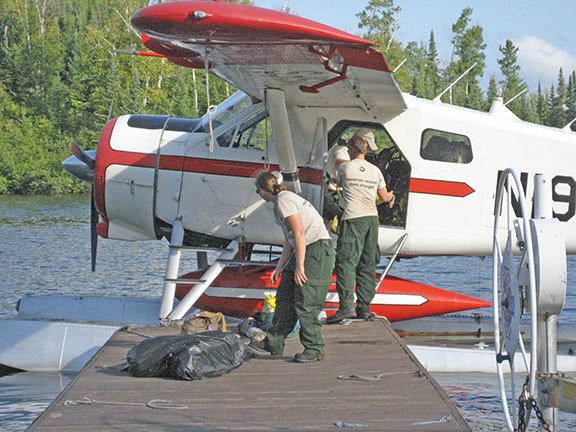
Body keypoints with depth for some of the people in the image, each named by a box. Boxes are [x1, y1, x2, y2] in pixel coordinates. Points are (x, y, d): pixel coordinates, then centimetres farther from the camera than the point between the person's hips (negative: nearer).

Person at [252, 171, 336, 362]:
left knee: (305, 303, -11)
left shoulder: (284, 200, -12)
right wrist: (280, 267, 19)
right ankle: (274, 343, 18)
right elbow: (289, 241, 22)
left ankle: (314, 349, -5)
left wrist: (299, 266, -21)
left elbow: (299, 233, -20)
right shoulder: (280, 201, 19)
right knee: (285, 297, 12)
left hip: (318, 250, -11)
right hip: (304, 250, 11)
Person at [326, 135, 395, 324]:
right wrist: (391, 196, 40)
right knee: (367, 264, 9)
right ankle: (364, 307, 11)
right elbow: (384, 197, 16)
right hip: (372, 218, 5)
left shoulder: (344, 168, 0)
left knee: (346, 262, -9)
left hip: (353, 218, -5)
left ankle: (346, 306, -21)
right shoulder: (375, 170, 10)